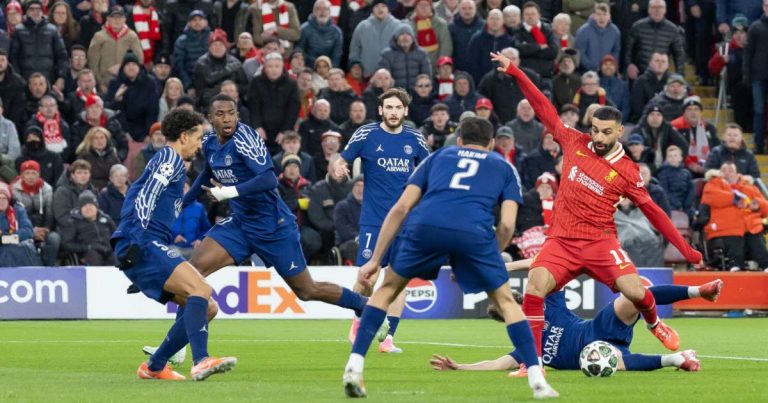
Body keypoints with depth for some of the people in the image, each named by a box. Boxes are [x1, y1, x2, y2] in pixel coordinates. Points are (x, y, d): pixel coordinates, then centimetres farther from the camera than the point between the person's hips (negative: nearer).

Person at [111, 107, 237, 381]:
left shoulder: (165, 159, 29)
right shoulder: (170, 158, -2)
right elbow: (145, 198, -16)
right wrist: (136, 240, -25)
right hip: (143, 245, -10)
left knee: (207, 309, 6)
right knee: (199, 288, -28)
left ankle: (154, 367, 9)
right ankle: (201, 361, -42)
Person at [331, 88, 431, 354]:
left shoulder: (414, 139, 4)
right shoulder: (366, 135, -3)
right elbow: (340, 161, 0)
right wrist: (337, 167, -23)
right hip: (373, 219, -2)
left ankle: (388, 338, 2)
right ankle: (359, 321, 22)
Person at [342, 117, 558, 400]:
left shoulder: (438, 157, 33)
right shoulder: (504, 167, 31)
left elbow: (401, 208, 23)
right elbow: (507, 225, 15)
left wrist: (375, 260, 24)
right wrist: (481, 265, 28)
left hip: (425, 226, 1)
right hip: (473, 232, -1)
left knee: (388, 289, 24)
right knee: (505, 300, 20)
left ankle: (354, 368, 11)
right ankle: (537, 381, 12)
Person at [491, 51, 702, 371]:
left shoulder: (626, 172, -2)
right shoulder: (574, 144, 4)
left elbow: (652, 211, 4)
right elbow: (545, 110, 10)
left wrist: (684, 248, 2)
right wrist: (515, 72, 9)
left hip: (599, 240, -2)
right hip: (561, 240, 2)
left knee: (634, 291, -18)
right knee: (535, 286, -23)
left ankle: (654, 323, 21)